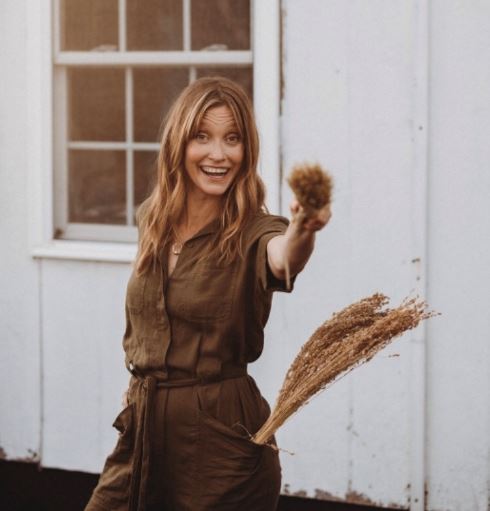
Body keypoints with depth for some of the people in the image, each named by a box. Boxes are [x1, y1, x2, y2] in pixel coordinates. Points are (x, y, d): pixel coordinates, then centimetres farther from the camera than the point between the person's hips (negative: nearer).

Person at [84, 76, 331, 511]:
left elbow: (284, 259, -37)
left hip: (222, 438, -5)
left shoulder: (252, 234, -12)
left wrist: (302, 231, -58)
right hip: (142, 428, 5)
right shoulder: (153, 221, 5)